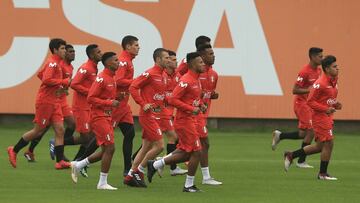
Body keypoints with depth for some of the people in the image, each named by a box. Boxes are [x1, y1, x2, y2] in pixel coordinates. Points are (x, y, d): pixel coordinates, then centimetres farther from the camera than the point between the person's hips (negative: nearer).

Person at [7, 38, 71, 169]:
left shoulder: (57, 63, 15)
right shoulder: (52, 63, -14)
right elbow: (46, 80, -25)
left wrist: (61, 86, 14)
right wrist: (64, 82, -19)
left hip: (54, 102, 9)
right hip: (45, 101, -9)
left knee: (60, 130, -2)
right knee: (38, 131, -1)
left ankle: (60, 161, -6)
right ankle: (14, 151, 13)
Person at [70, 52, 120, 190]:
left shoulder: (112, 79, 14)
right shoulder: (101, 78, -15)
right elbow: (91, 98, -20)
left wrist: (116, 101, 3)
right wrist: (110, 103, -22)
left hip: (107, 117, 10)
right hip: (99, 117, -10)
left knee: (106, 150, 11)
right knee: (110, 148, -11)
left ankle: (78, 165, 23)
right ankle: (102, 183, -6)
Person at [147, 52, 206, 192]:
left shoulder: (196, 80, 13)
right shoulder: (186, 81, -17)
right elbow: (173, 100, -22)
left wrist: (200, 105, 7)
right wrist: (191, 109, -23)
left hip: (190, 121, 10)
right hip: (185, 121, -10)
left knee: (185, 154, 11)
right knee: (196, 152, -6)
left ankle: (154, 165, 19)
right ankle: (189, 185, 3)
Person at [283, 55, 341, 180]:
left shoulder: (334, 81, 10)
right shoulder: (320, 83, -18)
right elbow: (310, 102, -18)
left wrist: (335, 105, 4)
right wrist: (326, 109, -24)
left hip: (327, 117, 9)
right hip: (320, 117, -9)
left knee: (319, 146, 14)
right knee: (328, 143, -7)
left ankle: (291, 156, 24)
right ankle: (323, 174, 5)